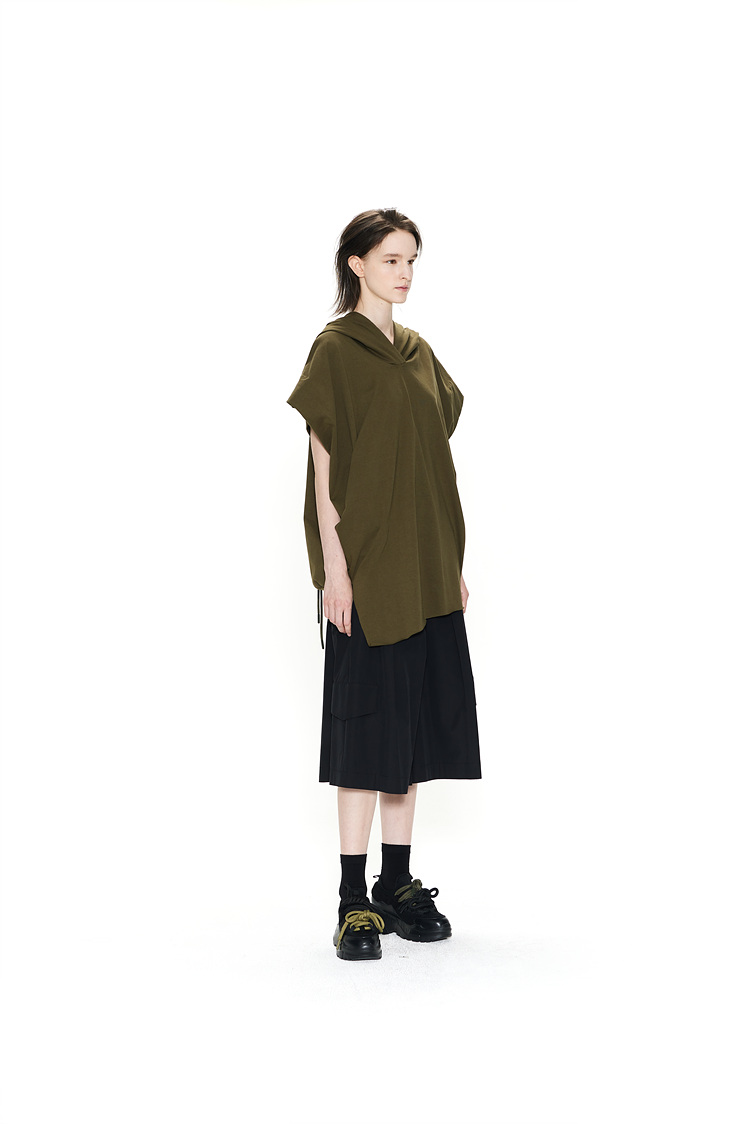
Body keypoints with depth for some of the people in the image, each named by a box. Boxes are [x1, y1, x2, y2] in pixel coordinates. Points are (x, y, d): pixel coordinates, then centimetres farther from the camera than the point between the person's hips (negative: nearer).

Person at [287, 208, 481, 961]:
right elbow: (324, 460, -11)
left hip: (425, 560, 7)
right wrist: (333, 565, -17)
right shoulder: (335, 349, -6)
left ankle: (399, 884, 15)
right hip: (367, 559, -7)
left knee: (416, 716, 8)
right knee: (367, 720, -6)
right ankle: (355, 899, -1)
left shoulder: (418, 353, 15)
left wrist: (452, 559, 13)